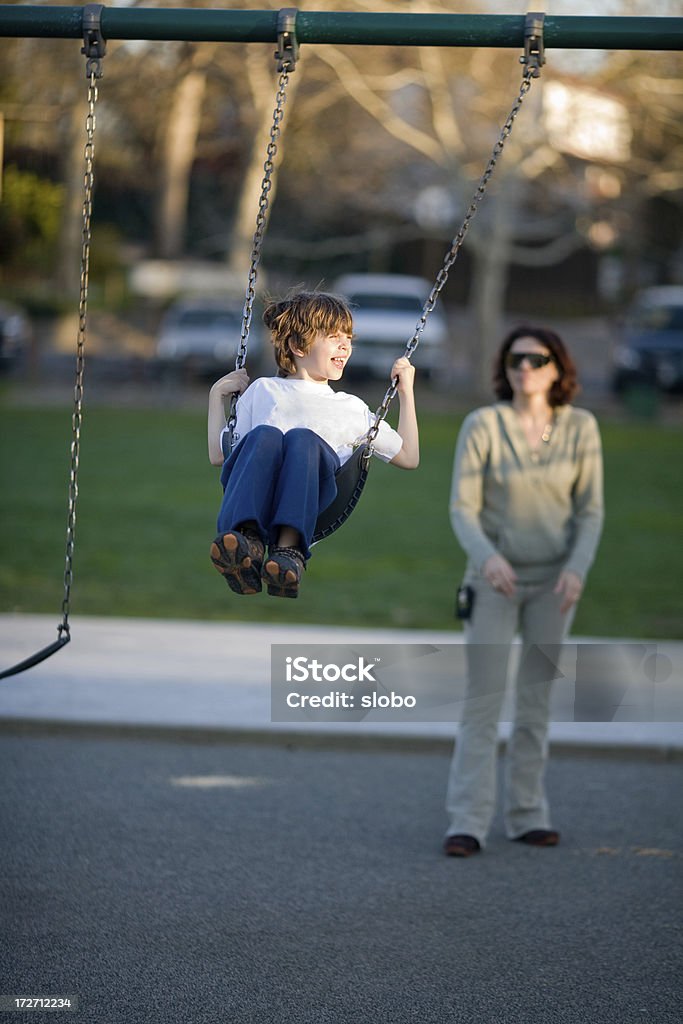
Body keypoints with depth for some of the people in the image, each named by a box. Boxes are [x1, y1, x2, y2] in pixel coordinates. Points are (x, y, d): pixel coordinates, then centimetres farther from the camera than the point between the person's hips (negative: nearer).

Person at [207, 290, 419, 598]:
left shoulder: (352, 408, 37)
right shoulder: (263, 391, 34)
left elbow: (408, 457, 35)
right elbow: (219, 455, 30)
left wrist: (406, 392, 35)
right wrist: (217, 396, 29)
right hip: (256, 485, 0)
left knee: (303, 438, -34)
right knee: (264, 434, -34)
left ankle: (289, 549, -57)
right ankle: (247, 541, -57)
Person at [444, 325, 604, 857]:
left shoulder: (581, 427, -4)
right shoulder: (482, 425, -10)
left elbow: (591, 509, -1)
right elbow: (462, 508, -9)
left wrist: (577, 567, -17)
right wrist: (486, 556, -27)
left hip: (554, 581, 2)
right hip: (495, 579, -2)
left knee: (537, 698, 8)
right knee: (483, 700, -6)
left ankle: (527, 813, 16)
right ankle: (468, 823, -6)